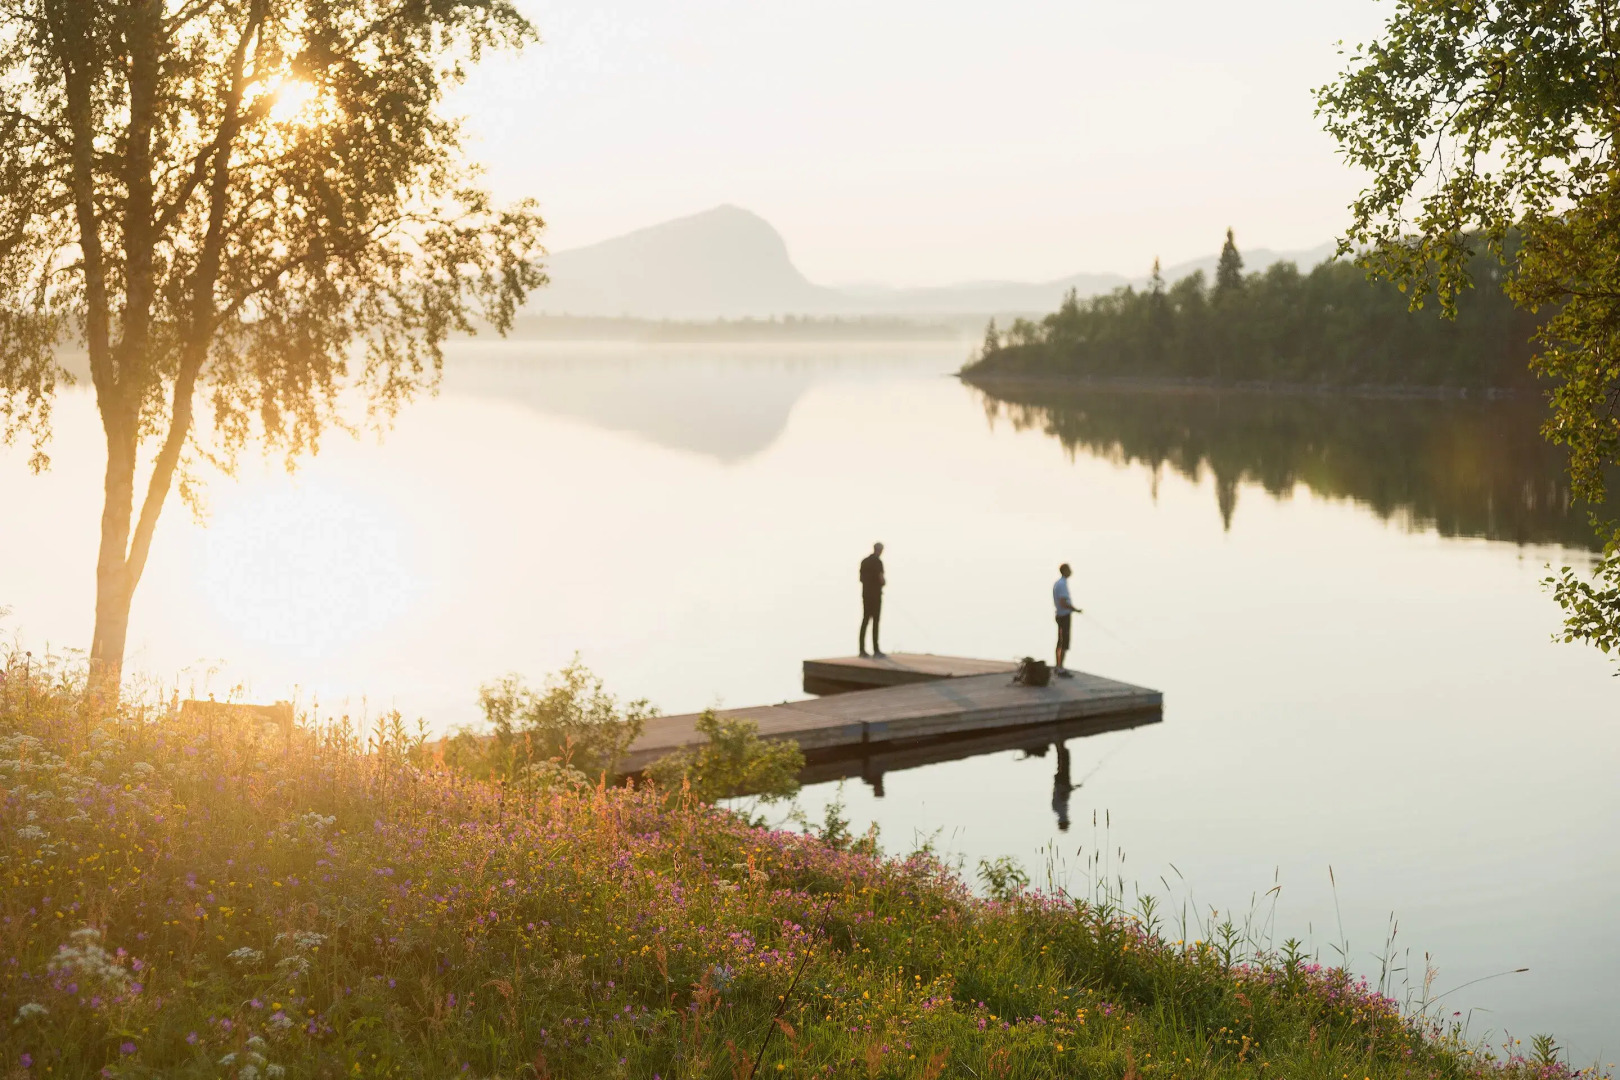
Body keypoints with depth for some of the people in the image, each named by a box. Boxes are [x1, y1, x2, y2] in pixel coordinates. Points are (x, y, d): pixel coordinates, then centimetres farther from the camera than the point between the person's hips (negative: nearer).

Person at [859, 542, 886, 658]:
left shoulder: (864, 561, 12)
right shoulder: (878, 562, -11)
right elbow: (881, 579, -17)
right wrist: (883, 582, 5)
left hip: (865, 594, 7)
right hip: (875, 594, -7)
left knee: (865, 620, 7)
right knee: (875, 622, -5)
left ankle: (862, 650, 5)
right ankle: (875, 650, -6)